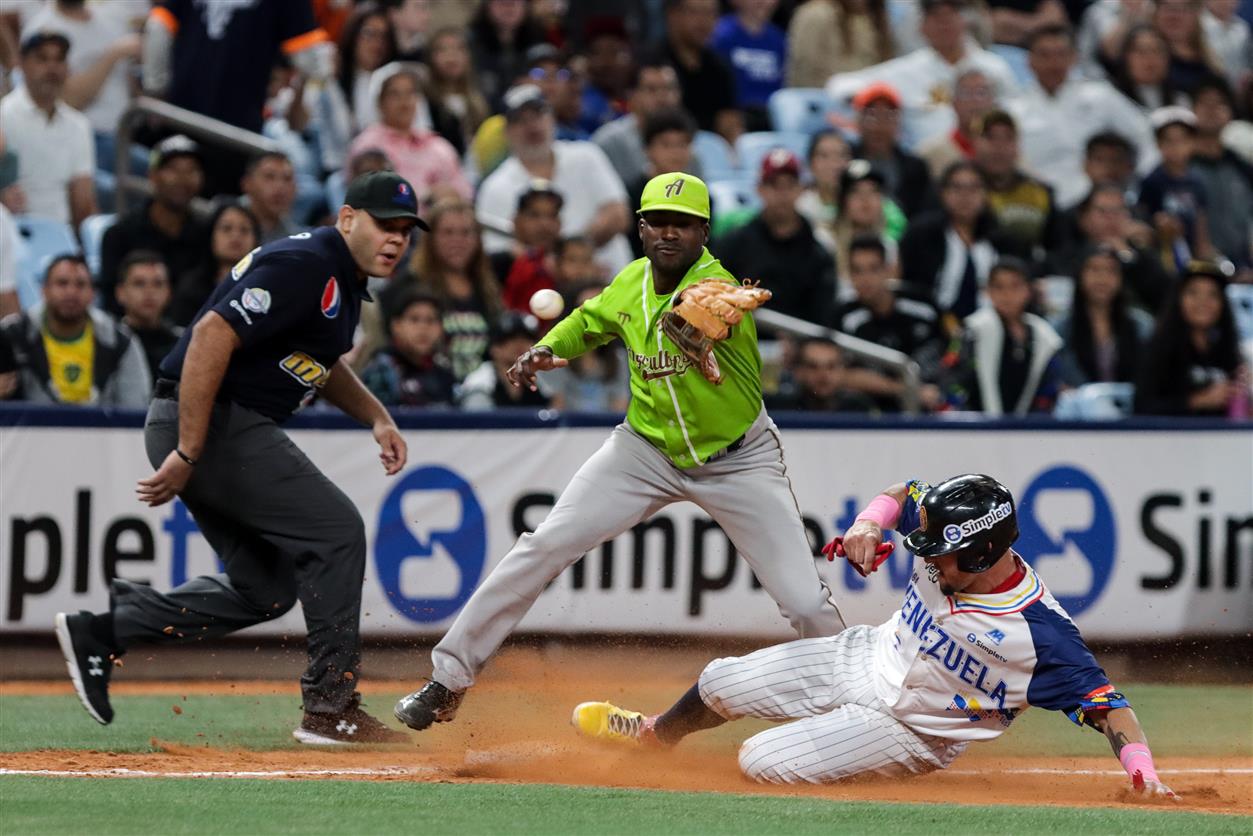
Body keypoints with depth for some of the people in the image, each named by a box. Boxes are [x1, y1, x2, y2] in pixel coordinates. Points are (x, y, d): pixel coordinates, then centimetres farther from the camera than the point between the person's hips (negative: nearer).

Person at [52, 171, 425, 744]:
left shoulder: (343, 279, 15)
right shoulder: (303, 267, -17)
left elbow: (321, 363, 33)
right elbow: (211, 337, -26)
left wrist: (376, 417, 15)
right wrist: (188, 454, -28)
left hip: (231, 429, 11)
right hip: (214, 424, -11)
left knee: (267, 588, 12)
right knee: (335, 531, -11)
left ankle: (100, 631, 12)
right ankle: (330, 708, -7)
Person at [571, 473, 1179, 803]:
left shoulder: (1039, 631, -32)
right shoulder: (948, 544, -15)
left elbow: (1104, 703, -32)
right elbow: (903, 495, 3)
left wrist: (1141, 769, -48)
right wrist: (870, 523, -18)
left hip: (908, 730, -6)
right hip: (865, 660, 6)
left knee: (761, 763, -18)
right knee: (719, 684, 13)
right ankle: (655, 736, 47)